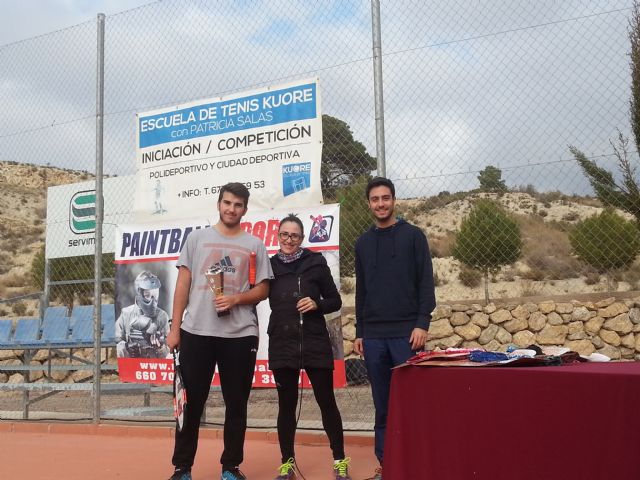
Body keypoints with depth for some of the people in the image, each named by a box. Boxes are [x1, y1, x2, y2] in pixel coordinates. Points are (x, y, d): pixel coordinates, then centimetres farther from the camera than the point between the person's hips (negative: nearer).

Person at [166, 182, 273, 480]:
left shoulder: (255, 245, 7)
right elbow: (183, 285, 6)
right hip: (196, 332, 0)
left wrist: (236, 299, -13)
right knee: (191, 402, 5)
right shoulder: (197, 238, 8)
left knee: (236, 404, 8)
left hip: (240, 335, 0)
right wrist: (175, 328, 1)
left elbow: (263, 290, 6)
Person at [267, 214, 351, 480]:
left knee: (326, 402, 3)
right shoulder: (269, 265, 3)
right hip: (282, 344, 1)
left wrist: (316, 304, -13)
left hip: (315, 342, -1)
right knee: (286, 405, 8)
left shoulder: (315, 262, 0)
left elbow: (335, 301, 5)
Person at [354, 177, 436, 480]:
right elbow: (360, 291, 14)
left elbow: (426, 283, -3)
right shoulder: (363, 243, 13)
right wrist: (359, 332, 10)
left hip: (406, 332, -4)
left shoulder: (413, 235, 2)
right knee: (382, 405, 8)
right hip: (374, 335, 4)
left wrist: (422, 324, -12)